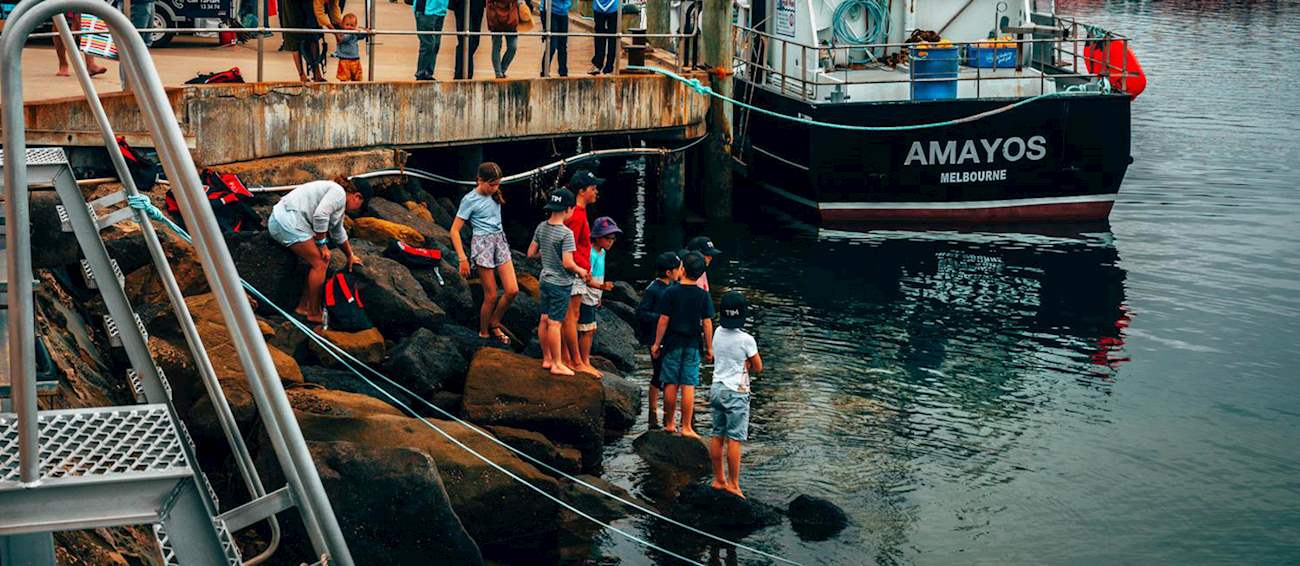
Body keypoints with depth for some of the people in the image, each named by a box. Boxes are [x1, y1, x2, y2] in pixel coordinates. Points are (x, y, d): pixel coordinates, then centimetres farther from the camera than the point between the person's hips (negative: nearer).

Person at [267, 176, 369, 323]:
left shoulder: (340, 203, 23)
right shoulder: (338, 192, -8)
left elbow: (338, 233, 36)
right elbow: (320, 215, -22)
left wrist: (350, 255, 44)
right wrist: (322, 244, -12)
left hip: (282, 220, 11)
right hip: (289, 222, -11)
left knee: (318, 261, 15)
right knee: (319, 264, -4)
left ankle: (303, 307, 18)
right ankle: (314, 314, 3)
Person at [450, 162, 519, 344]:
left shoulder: (494, 194, 6)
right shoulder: (470, 200, -12)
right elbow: (454, 231, -11)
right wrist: (463, 259, -14)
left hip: (500, 240, 6)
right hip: (482, 243, -6)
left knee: (512, 290, -3)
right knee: (491, 295, -3)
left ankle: (494, 324, 18)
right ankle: (484, 333, 15)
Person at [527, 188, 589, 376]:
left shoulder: (541, 227, 1)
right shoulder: (566, 233, -21)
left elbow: (531, 253, 8)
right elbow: (568, 263, -24)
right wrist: (581, 271, -5)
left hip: (545, 280, 7)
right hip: (560, 283, -7)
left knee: (544, 320, 13)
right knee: (555, 323, -2)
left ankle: (546, 359, 24)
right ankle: (557, 364, 5)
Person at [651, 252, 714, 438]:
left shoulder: (670, 293, -7)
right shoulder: (703, 295, -3)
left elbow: (664, 320, -6)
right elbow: (707, 323, -2)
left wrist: (657, 343, 3)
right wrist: (709, 348, 7)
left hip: (672, 344, 0)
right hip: (692, 345, 0)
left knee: (671, 385, 9)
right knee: (688, 386, 0)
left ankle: (669, 423, 19)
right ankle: (686, 427, 1)